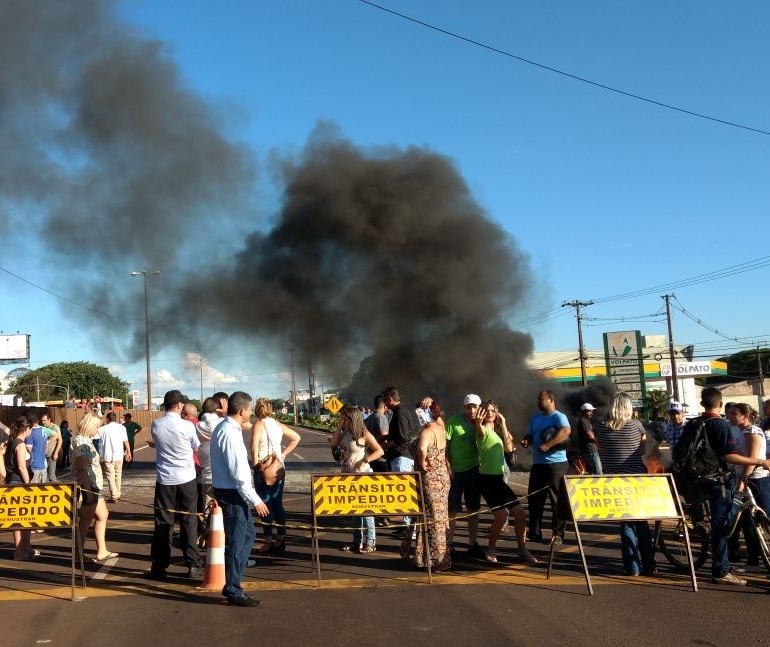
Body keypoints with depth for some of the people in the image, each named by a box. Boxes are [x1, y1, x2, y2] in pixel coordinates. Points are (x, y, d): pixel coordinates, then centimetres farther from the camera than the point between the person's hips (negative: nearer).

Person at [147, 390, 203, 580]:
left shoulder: (156, 425, -3)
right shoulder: (187, 426, -11)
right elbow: (196, 446, 5)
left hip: (164, 479, 2)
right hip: (186, 479, -2)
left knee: (162, 523, 7)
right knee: (189, 522, 7)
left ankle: (159, 568, 9)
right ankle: (193, 565, 11)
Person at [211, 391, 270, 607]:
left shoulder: (223, 428, 10)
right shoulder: (230, 434, -22)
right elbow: (238, 473, -23)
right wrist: (255, 500, -17)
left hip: (230, 490, 10)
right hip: (232, 493, -10)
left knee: (248, 533, 20)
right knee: (236, 541, 0)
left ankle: (233, 583, 30)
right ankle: (233, 592, 13)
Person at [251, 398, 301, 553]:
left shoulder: (259, 424, -8)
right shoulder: (278, 424, 9)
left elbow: (254, 446, -19)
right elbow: (296, 437, 15)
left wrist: (256, 464, -13)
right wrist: (284, 454, 12)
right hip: (279, 468, 6)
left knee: (265, 504, 0)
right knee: (277, 503, 12)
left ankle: (268, 541, 2)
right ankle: (280, 539, 16)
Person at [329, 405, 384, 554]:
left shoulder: (364, 433, -12)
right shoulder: (345, 433, 7)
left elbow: (379, 451, -12)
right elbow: (333, 443, -3)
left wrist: (365, 460, -22)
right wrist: (339, 427, -5)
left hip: (361, 475, -7)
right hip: (347, 475, 7)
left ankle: (370, 542, 5)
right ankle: (357, 541, 21)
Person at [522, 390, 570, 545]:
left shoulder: (558, 417, -8)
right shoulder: (535, 418, 16)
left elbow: (566, 431, -26)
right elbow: (530, 435, 23)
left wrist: (547, 445, -29)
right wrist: (526, 441, -1)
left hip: (556, 464, -8)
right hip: (538, 464, 8)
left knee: (558, 500, 0)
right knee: (534, 499, 9)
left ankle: (558, 534, 6)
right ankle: (534, 532, 16)